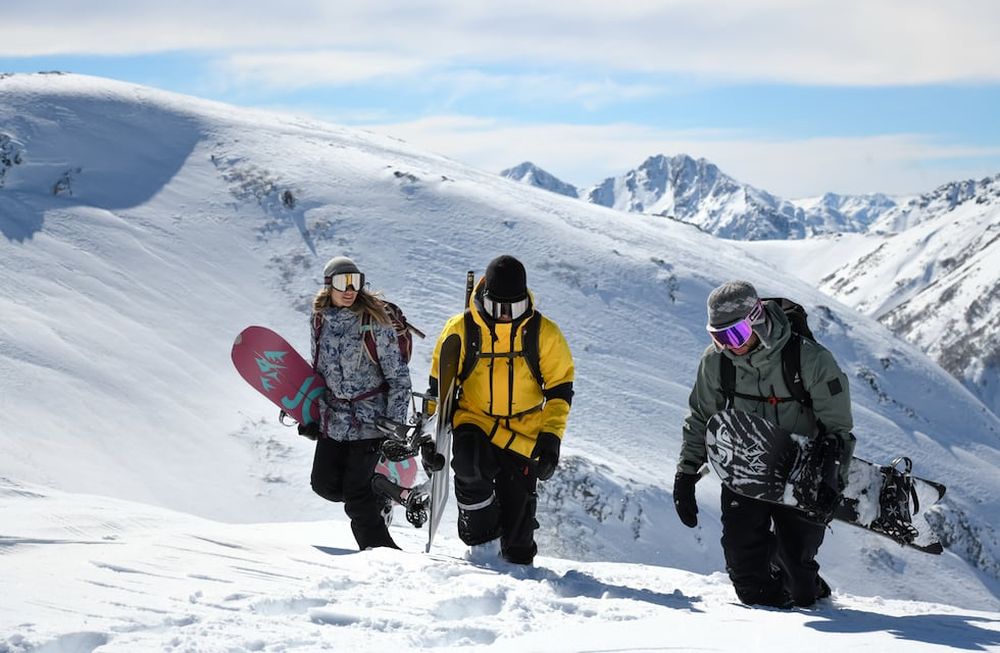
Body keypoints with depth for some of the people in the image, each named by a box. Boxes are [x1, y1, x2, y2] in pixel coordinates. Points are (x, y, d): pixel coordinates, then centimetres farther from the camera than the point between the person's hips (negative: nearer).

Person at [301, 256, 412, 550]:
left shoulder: (374, 322, -13)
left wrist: (395, 426, -15)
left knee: (356, 496, -8)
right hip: (333, 419, 6)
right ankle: (378, 496, 31)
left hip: (370, 418, -6)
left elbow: (399, 377, -11)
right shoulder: (320, 319, 3)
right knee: (325, 484, 4)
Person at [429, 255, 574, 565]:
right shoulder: (460, 330, -5)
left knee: (517, 504, -2)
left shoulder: (544, 334, -5)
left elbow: (559, 388, 2)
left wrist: (551, 439, -7)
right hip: (474, 422, 0)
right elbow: (439, 385, 6)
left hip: (523, 433, 1)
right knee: (469, 468, -30)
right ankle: (481, 539, -8)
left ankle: (519, 560, 23)